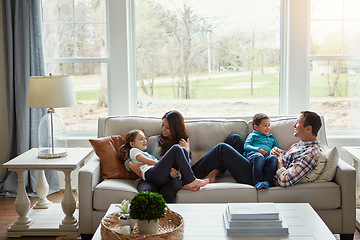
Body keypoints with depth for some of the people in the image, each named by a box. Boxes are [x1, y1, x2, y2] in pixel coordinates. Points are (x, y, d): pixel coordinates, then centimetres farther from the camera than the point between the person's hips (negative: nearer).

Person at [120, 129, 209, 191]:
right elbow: (148, 161, 3)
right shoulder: (133, 151, 21)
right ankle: (191, 180, -23)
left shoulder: (148, 154, 43)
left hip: (165, 176, 7)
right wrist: (168, 167, -8)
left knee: (184, 150, -6)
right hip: (151, 174, -7)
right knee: (176, 148, -18)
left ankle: (186, 183, -22)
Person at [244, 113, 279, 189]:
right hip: (253, 154, -3)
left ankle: (268, 181, -44)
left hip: (267, 156, 3)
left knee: (274, 158, -35)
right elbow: (246, 146, 9)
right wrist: (258, 149, -8)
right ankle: (257, 182, -44)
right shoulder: (253, 135, 24)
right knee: (259, 157, -42)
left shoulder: (271, 137, 37)